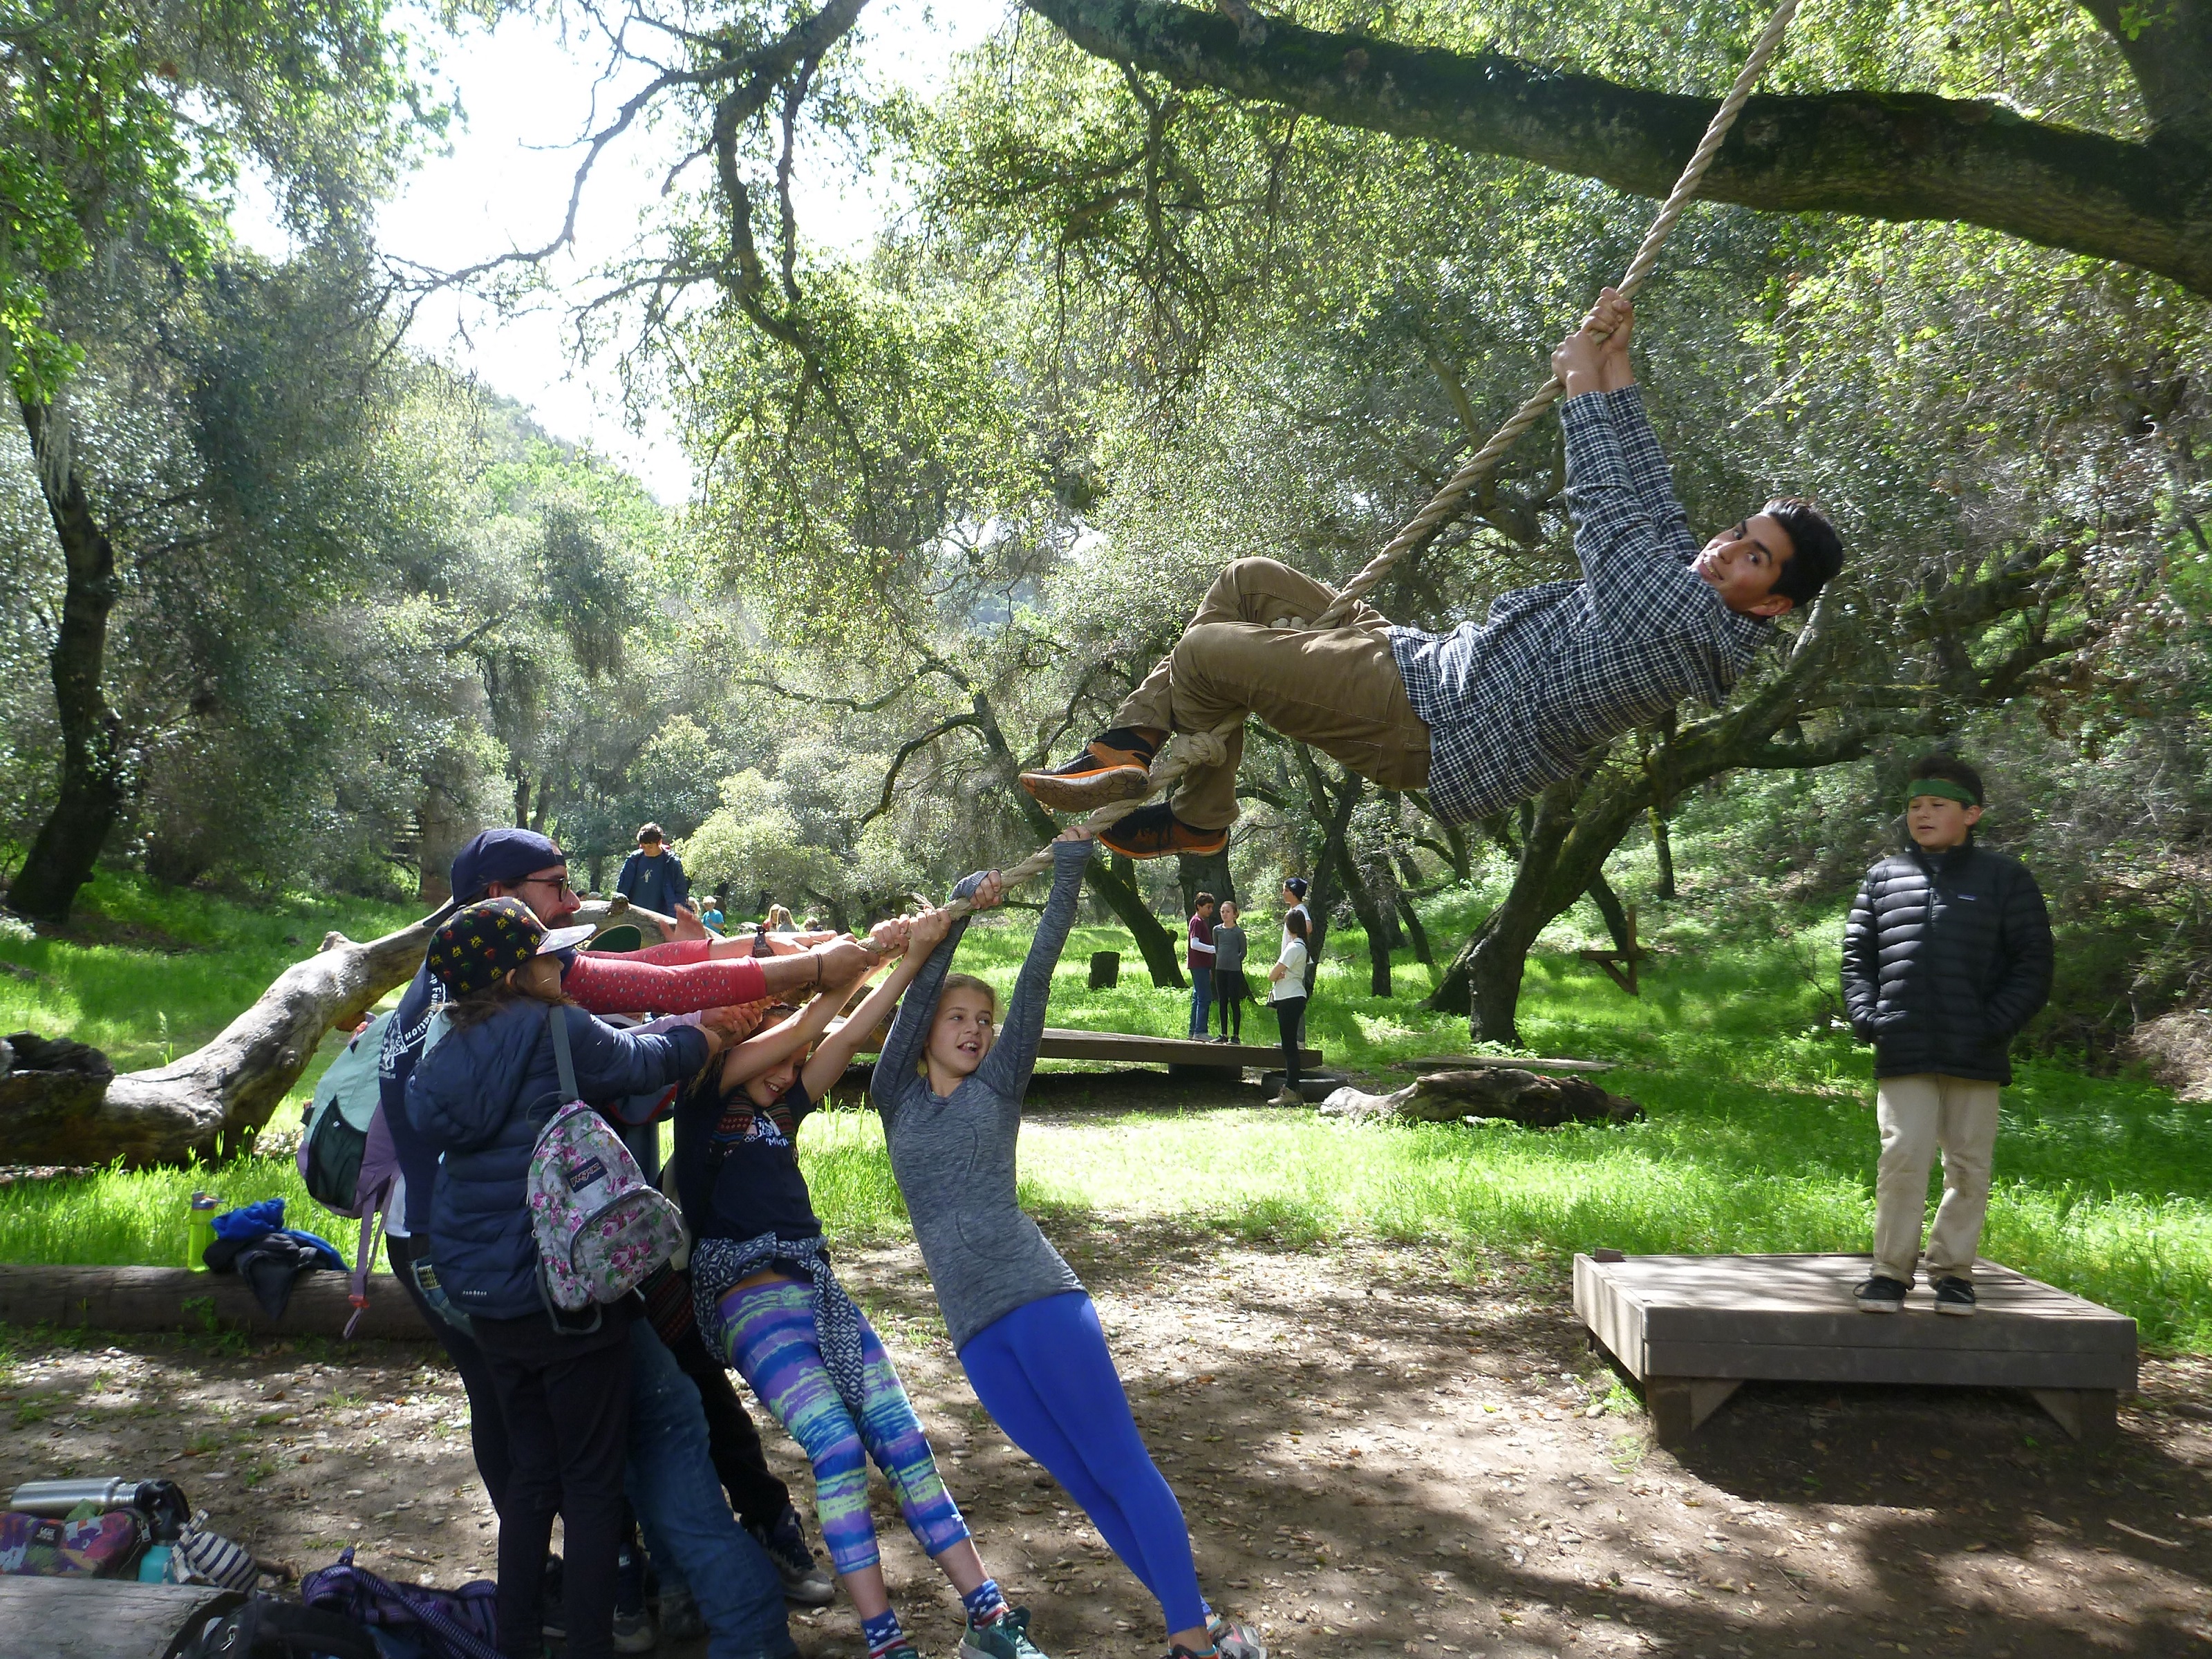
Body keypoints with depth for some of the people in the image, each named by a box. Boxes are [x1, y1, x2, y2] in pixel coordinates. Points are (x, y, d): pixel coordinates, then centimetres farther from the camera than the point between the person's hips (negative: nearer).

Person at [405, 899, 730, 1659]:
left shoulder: (452, 1053, 6)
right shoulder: (556, 1033, -15)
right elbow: (641, 1061, 1)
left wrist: (681, 1033, 23)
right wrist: (696, 1037, 20)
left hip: (490, 1302, 7)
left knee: (530, 1473, 20)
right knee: (592, 1481, 6)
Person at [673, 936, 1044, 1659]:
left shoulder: (783, 1110, 19)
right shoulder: (705, 1102, 1)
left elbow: (847, 1035, 11)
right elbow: (798, 1027, -8)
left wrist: (909, 960, 5)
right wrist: (858, 957, -6)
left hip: (821, 1290, 7)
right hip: (752, 1301, -6)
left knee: (903, 1441, -2)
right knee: (838, 1447, -20)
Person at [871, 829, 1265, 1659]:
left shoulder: (999, 1087, 9)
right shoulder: (897, 1099, 12)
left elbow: (1036, 977, 4)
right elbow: (919, 993, 0)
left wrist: (1067, 877, 1)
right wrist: (960, 910, -5)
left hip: (1040, 1300, -2)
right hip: (975, 1331, 2)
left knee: (1120, 1467, -4)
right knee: (1085, 1483, 6)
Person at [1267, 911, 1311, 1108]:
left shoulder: (1294, 947, -15)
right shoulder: (1298, 946, 16)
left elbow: (1272, 975, -16)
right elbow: (1274, 974, 14)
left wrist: (1273, 974, 6)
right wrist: (1278, 974, -8)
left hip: (1291, 1000, -10)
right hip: (1287, 999, 10)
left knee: (1290, 1046, -9)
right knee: (1289, 1046, 12)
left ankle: (1291, 1092, -9)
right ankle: (1290, 1089, 16)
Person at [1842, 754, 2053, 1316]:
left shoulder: (2004, 879, 5)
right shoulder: (1883, 878, 11)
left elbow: (2033, 964, 4)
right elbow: (1857, 955, 15)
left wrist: (1994, 1025, -7)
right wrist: (1866, 1017, 0)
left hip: (1975, 1057, 0)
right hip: (1903, 1055, 1)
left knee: (1968, 1166, 7)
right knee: (1902, 1159, -5)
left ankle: (1953, 1271, 19)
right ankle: (1891, 1270, 4)